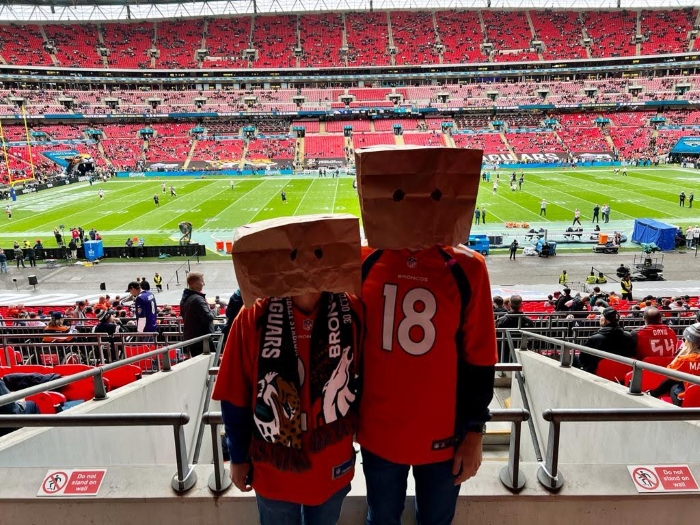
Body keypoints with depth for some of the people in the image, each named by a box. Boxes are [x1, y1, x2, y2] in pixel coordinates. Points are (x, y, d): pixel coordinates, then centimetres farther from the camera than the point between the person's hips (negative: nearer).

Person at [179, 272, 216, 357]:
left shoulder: (184, 299, 9)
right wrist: (212, 312, -4)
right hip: (202, 340, -9)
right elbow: (208, 317, -26)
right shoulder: (197, 299, -20)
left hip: (189, 338, 9)